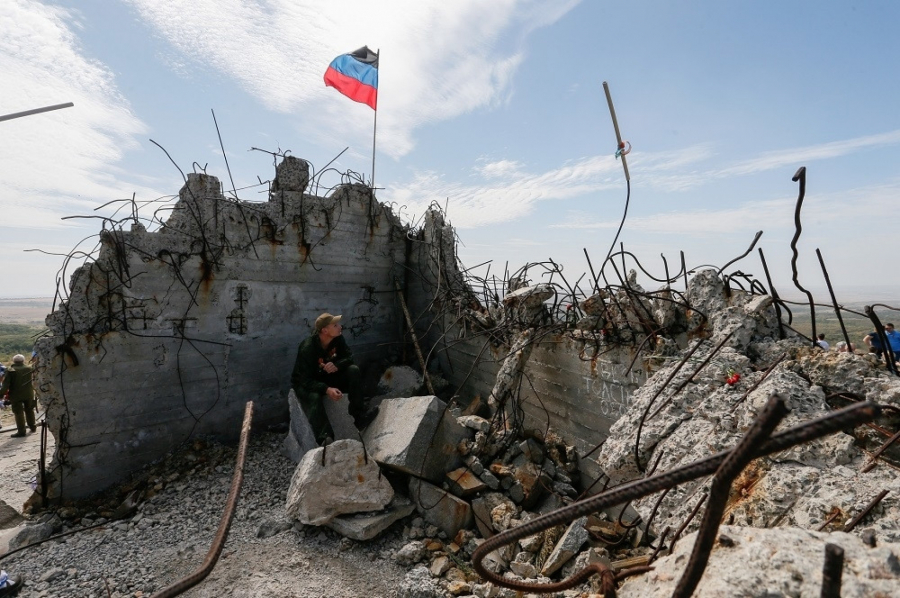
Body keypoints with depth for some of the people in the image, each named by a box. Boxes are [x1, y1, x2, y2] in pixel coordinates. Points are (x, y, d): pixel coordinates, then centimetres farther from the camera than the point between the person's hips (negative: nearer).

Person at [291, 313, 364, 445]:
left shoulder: (337, 339, -14)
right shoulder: (307, 349, -31)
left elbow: (349, 357, -9)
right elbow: (306, 381, -32)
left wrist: (336, 365, -32)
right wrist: (327, 389, -49)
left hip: (327, 377, 5)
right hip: (305, 383, -5)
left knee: (353, 370, -20)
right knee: (314, 398, -39)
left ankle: (359, 416, -15)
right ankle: (325, 439, -46)